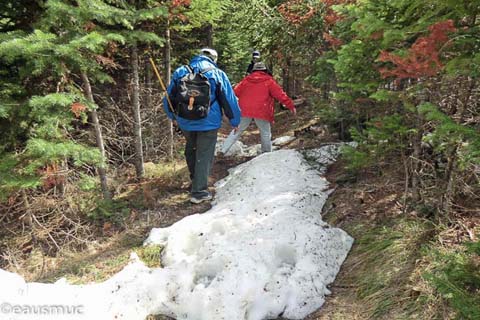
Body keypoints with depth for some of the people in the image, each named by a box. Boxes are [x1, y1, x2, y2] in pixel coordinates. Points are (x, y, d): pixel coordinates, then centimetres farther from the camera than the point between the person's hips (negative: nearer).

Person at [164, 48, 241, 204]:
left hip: (185, 122, 4)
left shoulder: (180, 72, 5)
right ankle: (199, 192, 4)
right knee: (204, 156, 3)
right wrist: (235, 121, 10)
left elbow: (169, 97, 12)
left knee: (191, 149, 25)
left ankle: (195, 179, 43)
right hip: (208, 123, -4)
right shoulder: (217, 74, -5)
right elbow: (230, 99, -2)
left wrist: (173, 116, 28)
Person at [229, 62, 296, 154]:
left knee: (237, 131, 14)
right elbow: (280, 94, -1)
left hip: (244, 110, 3)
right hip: (262, 112, -3)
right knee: (266, 134, 11)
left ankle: (223, 150, 12)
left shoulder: (246, 79, 13)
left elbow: (235, 92, 12)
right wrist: (291, 106, 2)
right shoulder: (269, 81, 4)